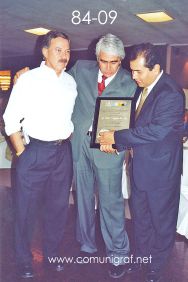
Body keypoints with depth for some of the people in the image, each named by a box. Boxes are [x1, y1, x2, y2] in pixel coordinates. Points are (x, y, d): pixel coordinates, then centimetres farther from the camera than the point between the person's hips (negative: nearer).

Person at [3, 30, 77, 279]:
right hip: (35, 151, -4)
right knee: (26, 209, 6)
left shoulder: (71, 82, 8)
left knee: (59, 207, 14)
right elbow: (11, 118, -6)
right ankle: (24, 262, 26)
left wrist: (67, 140, 8)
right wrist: (21, 153, -8)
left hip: (64, 152, 5)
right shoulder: (29, 79, -7)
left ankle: (51, 255, 34)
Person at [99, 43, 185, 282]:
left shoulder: (171, 94, -22)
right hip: (140, 168, 8)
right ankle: (140, 259, 43)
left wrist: (116, 137, -22)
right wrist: (113, 141, -7)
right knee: (139, 218, 22)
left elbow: (156, 131, -29)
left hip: (160, 171, -8)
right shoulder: (142, 88, 5)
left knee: (161, 222, 12)